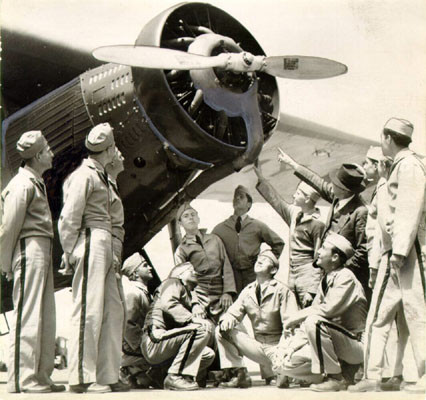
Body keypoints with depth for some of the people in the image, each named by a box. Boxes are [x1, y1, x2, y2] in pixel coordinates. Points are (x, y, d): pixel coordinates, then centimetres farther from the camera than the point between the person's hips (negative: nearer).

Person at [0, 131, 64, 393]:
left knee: (46, 317, 11)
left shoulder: (37, 183, 20)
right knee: (28, 316, -8)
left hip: (43, 252, 10)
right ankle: (22, 379, -4)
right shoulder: (22, 184, -10)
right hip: (29, 250, -10)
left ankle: (41, 376, 17)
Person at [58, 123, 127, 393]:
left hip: (105, 245, 10)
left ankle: (107, 375, 14)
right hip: (91, 242, -10)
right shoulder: (84, 176, -8)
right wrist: (70, 253, -10)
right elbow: (69, 217, -11)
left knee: (113, 310, 9)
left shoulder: (100, 176, 21)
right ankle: (82, 378, -3)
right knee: (89, 310, -8)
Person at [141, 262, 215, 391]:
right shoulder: (173, 283, 5)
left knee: (208, 354, 4)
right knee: (202, 329, -24)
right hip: (155, 339, -9)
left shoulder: (188, 295, 32)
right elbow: (167, 304, -18)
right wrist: (193, 318, -24)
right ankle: (176, 376, -22)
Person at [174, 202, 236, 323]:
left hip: (220, 295, 3)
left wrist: (228, 292, -1)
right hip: (199, 295, -2)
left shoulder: (214, 239, 17)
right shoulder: (181, 250, 9)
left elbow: (226, 266, 13)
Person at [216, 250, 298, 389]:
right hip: (258, 345, 5)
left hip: (276, 347, -5)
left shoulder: (282, 291, -7)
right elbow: (234, 313, 4)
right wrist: (227, 319, -22)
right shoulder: (247, 291, 7)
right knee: (221, 331, -12)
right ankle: (240, 375, -6)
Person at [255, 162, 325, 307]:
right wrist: (260, 176, 23)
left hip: (308, 277, -7)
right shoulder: (294, 214, 10)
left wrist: (312, 291, -16)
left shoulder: (317, 224, -11)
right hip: (292, 276, 8)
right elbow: (275, 199, 23)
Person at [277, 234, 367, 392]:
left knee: (314, 321, -32)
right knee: (284, 362, -7)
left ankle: (337, 379, -18)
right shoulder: (326, 281, 13)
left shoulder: (345, 277, -12)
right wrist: (290, 347, -2)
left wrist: (296, 317, -14)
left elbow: (329, 310, -26)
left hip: (355, 345, -8)